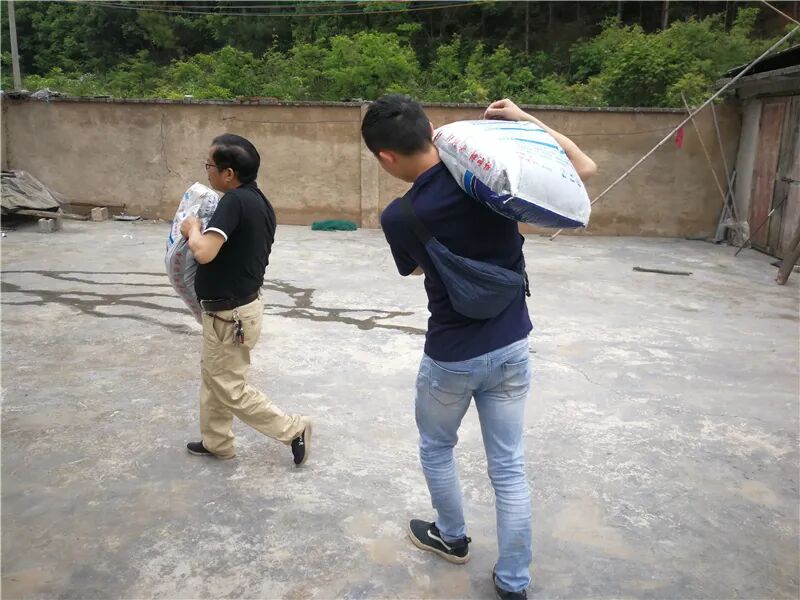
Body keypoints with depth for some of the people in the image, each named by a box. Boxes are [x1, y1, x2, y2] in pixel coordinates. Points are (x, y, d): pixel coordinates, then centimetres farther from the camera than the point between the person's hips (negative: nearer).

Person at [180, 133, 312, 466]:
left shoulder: (235, 201, -25)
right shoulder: (258, 201, 4)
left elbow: (204, 252, -34)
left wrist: (192, 228, -13)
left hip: (230, 314, -10)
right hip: (236, 306, 10)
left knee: (231, 389, 7)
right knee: (213, 376, 24)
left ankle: (294, 429, 15)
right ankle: (216, 442, 40)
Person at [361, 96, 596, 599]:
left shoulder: (398, 218, -16)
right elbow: (585, 168, -2)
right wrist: (523, 119, -2)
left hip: (452, 357, -3)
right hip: (512, 347, 3)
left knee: (437, 447, 26)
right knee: (509, 467, 13)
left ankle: (452, 537, 45)